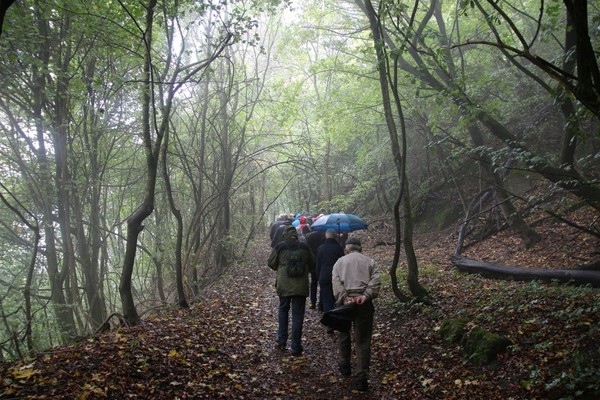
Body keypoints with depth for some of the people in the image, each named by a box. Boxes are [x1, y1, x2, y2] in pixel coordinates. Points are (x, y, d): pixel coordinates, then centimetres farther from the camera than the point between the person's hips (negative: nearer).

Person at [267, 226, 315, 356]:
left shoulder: (279, 247, -4)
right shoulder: (305, 247, 0)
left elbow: (271, 263, 5)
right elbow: (312, 265, 10)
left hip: (284, 285, 0)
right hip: (301, 286, 0)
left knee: (283, 310, 21)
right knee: (298, 315, 4)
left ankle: (282, 341, 21)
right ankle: (296, 347, 7)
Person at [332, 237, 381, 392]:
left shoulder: (340, 261, 12)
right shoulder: (369, 261, 13)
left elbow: (336, 282, -5)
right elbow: (376, 280, -4)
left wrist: (344, 299, -13)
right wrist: (366, 296, -13)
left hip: (345, 302, 0)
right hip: (364, 303, 0)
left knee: (343, 334, 23)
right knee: (363, 341, 3)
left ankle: (345, 365, 35)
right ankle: (361, 378, 2)